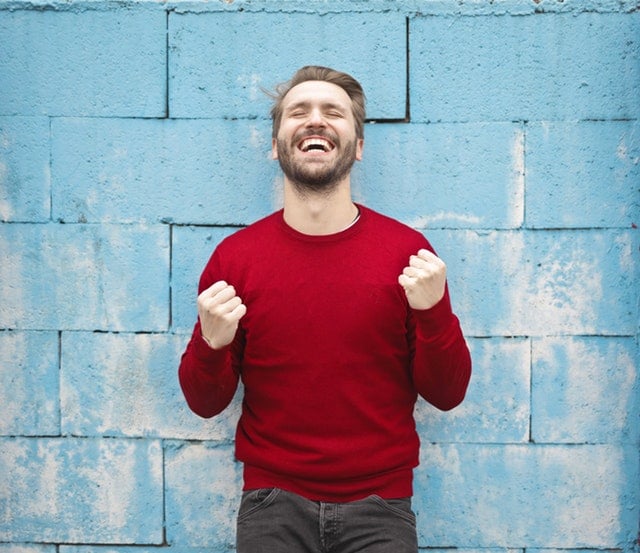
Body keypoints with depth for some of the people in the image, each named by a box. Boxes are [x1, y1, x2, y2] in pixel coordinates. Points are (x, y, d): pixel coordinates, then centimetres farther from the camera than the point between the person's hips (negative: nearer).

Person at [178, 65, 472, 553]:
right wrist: (212, 344, -17)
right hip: (273, 504, 1)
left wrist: (434, 313, -17)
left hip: (379, 507, 0)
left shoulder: (408, 251, -5)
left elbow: (447, 395, -1)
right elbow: (206, 403, 3)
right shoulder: (234, 256, -3)